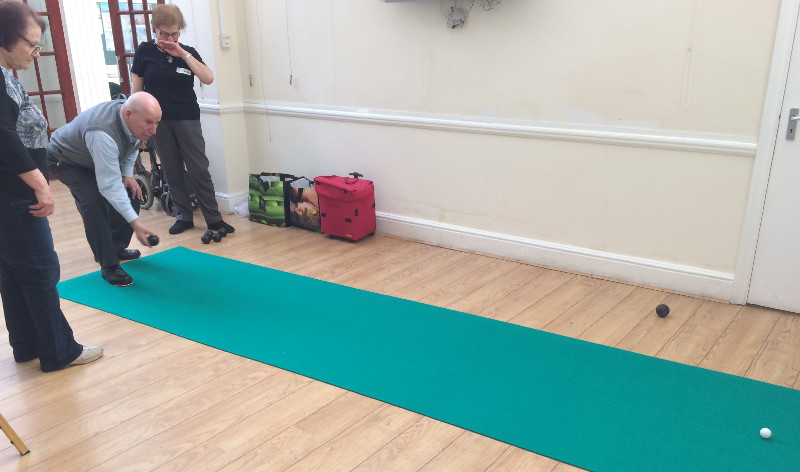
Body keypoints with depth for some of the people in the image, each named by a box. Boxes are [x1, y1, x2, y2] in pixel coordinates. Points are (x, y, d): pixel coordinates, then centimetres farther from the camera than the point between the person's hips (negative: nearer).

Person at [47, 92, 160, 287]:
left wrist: (127, 174, -10)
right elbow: (109, 186, -45)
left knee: (131, 192, -2)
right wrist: (135, 223, -49)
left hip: (97, 158, 8)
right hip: (66, 160, -8)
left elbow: (132, 146, 4)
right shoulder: (103, 134, -44)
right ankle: (109, 266, -16)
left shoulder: (135, 121, -20)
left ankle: (117, 248, 16)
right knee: (94, 202, -26)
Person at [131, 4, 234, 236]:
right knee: (172, 171, 6)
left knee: (199, 169, -2)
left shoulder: (188, 52, 2)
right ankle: (184, 216, 16)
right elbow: (136, 88, 4)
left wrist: (183, 55, -17)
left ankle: (213, 218, 4)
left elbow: (208, 78, -13)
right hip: (159, 121, 1)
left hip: (187, 120, 0)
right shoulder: (145, 51, 0)